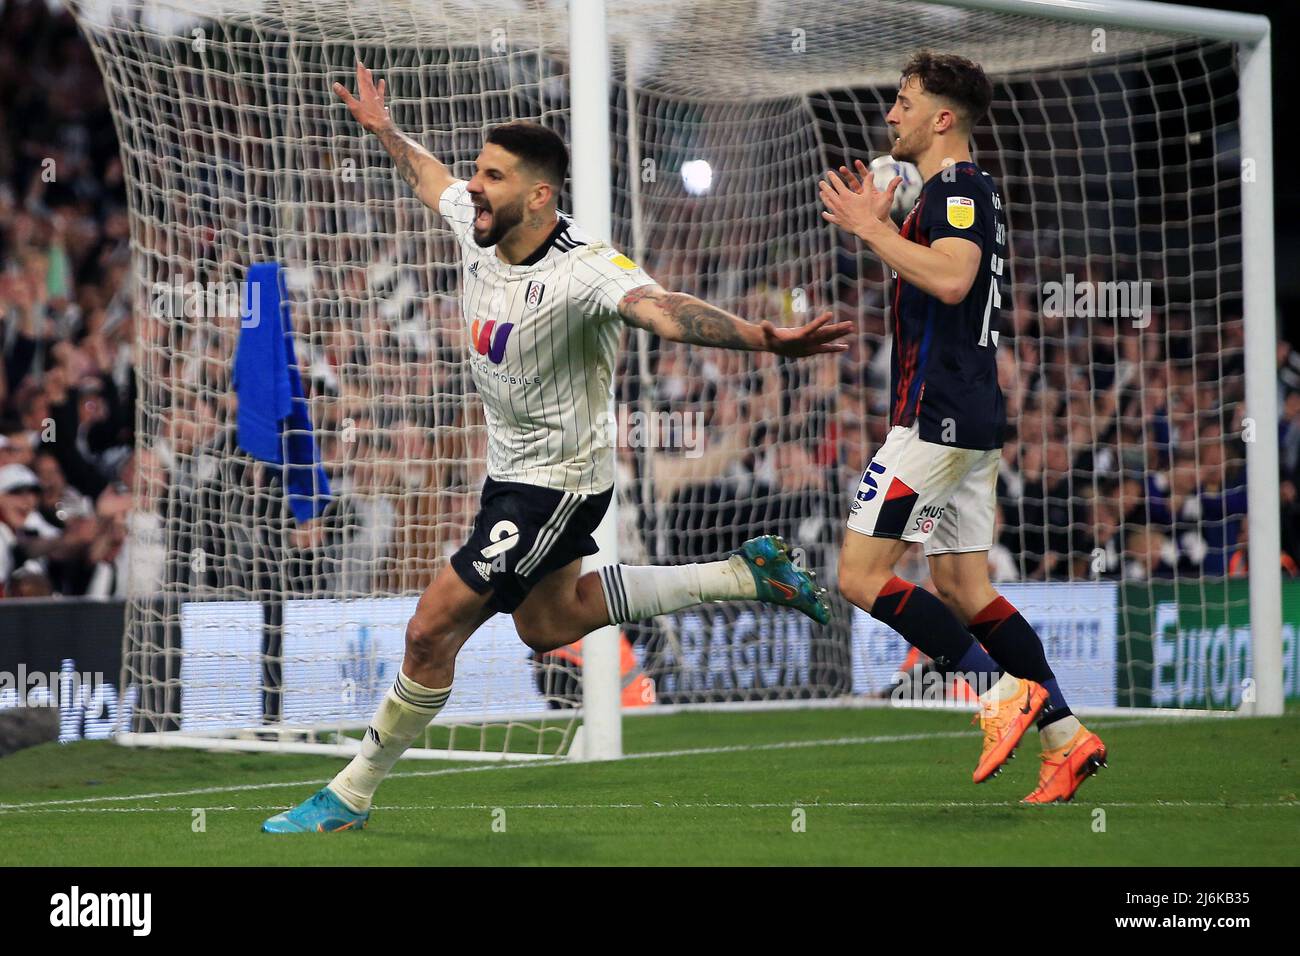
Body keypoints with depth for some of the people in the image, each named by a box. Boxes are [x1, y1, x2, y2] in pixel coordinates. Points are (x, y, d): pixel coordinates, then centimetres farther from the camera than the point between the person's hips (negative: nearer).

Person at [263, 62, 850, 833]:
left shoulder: (587, 270, -31)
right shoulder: (475, 222, -8)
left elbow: (662, 309, -49)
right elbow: (430, 176, 16)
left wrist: (762, 338, -66)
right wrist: (384, 129, 32)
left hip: (560, 481, -9)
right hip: (512, 471, 9)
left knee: (432, 630, -9)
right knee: (546, 625, 25)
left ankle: (353, 795, 9)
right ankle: (746, 576, 31)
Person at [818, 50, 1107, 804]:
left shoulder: (957, 187, -12)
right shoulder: (967, 190, 19)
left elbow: (951, 279, -29)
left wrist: (870, 229, -20)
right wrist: (882, 226, 21)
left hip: (938, 417, -10)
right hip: (971, 421, 10)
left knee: (861, 575, -8)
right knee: (962, 587, 11)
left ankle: (1002, 692, -12)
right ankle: (1067, 736, 6)